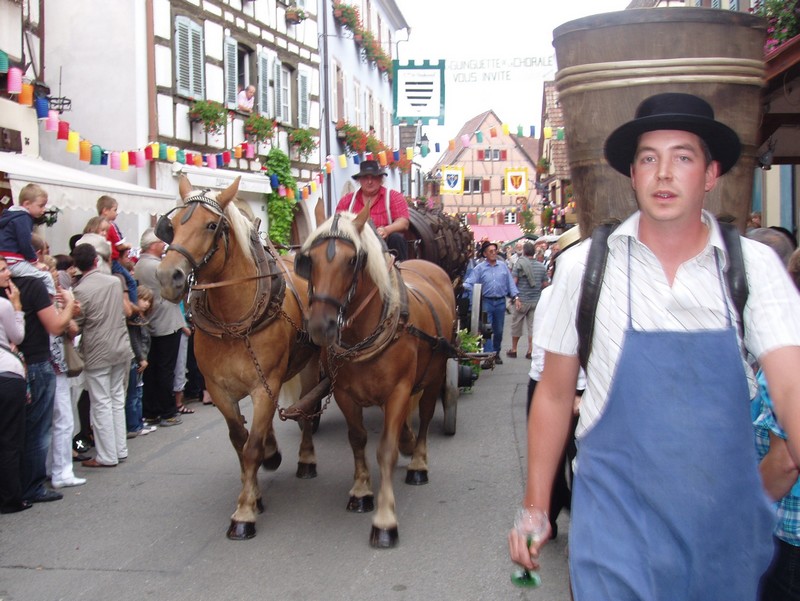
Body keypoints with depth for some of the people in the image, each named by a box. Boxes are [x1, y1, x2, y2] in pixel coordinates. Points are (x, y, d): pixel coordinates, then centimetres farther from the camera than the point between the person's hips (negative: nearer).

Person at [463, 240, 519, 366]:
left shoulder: (503, 266, 6)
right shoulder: (479, 268, -1)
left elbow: (510, 283, 8)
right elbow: (469, 283, -4)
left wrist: (516, 297, 2)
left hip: (501, 302, 2)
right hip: (486, 302, -2)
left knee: (499, 330, 11)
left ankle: (496, 353, 28)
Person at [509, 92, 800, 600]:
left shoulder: (754, 267, -5)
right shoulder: (583, 266, -5)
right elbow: (555, 393, 4)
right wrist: (535, 507, 5)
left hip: (728, 528, 2)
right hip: (618, 525, -2)